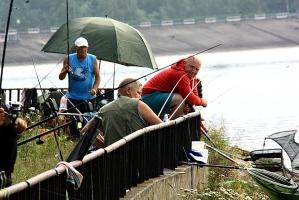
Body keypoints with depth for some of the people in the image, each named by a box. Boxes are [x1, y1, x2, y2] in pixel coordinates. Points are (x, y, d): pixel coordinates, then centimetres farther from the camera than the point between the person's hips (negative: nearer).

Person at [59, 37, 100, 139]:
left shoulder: (93, 59, 1)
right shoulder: (69, 59, 1)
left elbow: (97, 77, 2)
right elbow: (61, 77, 3)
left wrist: (94, 89, -16)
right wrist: (65, 71, -20)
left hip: (89, 97, 0)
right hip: (73, 97, 0)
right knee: (73, 122, -2)